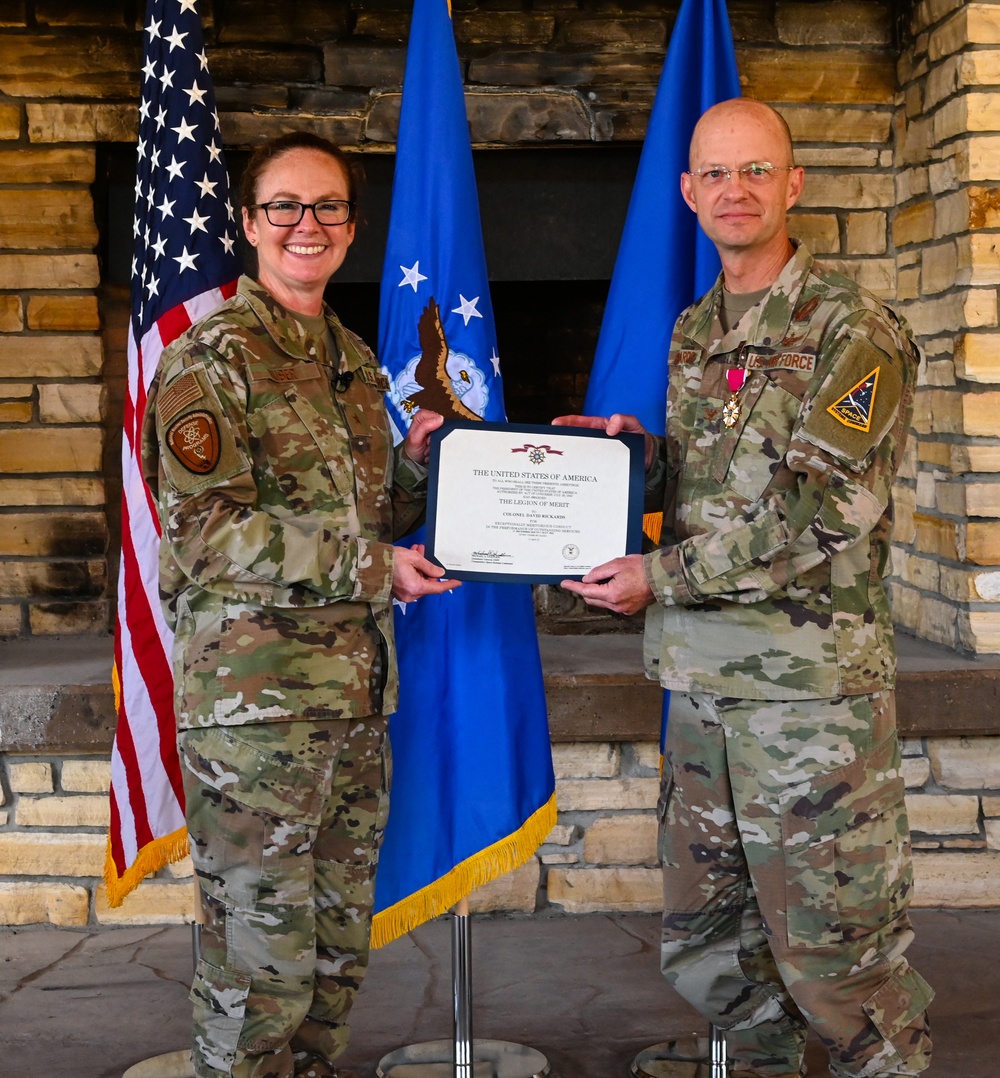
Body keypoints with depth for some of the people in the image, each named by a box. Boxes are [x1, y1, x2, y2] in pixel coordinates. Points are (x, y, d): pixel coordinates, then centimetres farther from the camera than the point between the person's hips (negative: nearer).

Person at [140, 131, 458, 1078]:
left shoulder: (357, 366, 17)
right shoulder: (210, 360, -6)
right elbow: (205, 529, -15)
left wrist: (415, 464, 3)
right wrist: (371, 569, -17)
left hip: (357, 689, 8)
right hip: (254, 690, -7)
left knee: (338, 945, 15)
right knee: (261, 960, -1)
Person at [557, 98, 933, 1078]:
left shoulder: (851, 330, -9)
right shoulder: (694, 331, 15)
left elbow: (824, 507, -17)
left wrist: (663, 576, -14)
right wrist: (635, 450, 3)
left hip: (812, 676, -7)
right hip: (700, 672, 7)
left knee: (830, 943, 0)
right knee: (703, 939, 15)